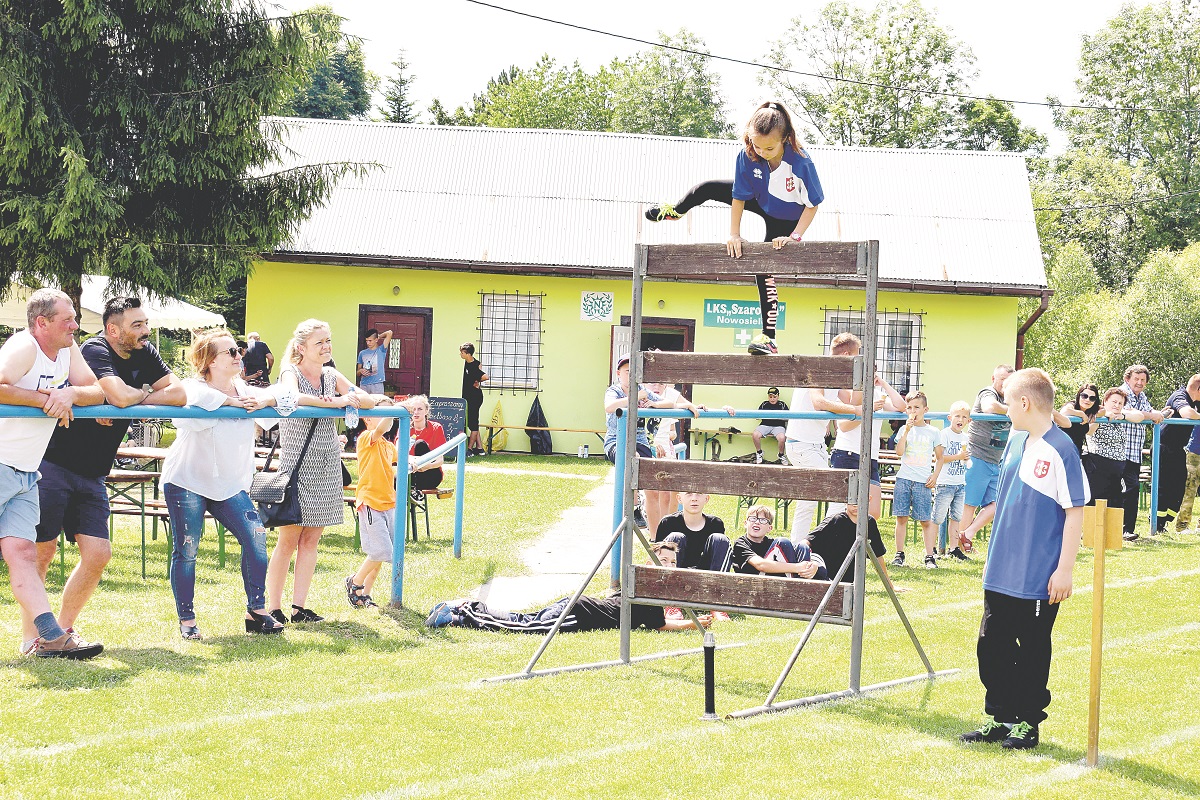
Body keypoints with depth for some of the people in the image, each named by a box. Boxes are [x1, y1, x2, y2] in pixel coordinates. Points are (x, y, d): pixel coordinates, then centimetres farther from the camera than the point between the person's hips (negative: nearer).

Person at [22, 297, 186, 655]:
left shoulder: (144, 353, 7)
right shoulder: (94, 351, -16)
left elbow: (179, 394, -3)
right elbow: (121, 396, -32)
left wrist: (128, 401, -14)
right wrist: (145, 392, -9)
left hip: (91, 475, 7)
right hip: (52, 463, -7)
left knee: (98, 554, -1)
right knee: (42, 549, -6)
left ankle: (62, 630, 13)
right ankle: (30, 636, 4)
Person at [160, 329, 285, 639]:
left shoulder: (244, 391, 5)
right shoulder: (194, 388, -11)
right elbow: (191, 399, -36)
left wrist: (262, 401, -23)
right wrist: (228, 401, -28)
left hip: (230, 484, 5)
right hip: (186, 482, -5)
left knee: (255, 535, -9)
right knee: (186, 550, -1)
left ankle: (256, 611, 0)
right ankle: (186, 621, 9)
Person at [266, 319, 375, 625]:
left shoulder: (332, 376, 11)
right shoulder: (291, 373, -5)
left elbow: (369, 401, 4)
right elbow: (294, 397, -29)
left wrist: (352, 397, -18)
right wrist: (336, 402, -27)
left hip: (327, 467, 5)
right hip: (297, 465, -5)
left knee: (311, 539, 6)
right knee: (288, 539, -4)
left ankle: (299, 607, 10)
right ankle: (273, 608, 2)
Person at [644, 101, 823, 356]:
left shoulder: (800, 161, -39)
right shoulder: (747, 156, -30)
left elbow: (812, 204, -27)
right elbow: (739, 197, -17)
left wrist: (794, 237, -31)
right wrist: (734, 235, -17)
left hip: (787, 218, -4)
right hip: (761, 200, 4)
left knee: (765, 269, -11)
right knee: (708, 189, 8)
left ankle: (769, 337, -7)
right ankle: (675, 211, 44)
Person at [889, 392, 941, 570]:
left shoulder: (933, 432, 7)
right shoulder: (904, 430, 8)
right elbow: (899, 452, -6)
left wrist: (934, 476, 1)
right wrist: (907, 430, -10)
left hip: (923, 482, -1)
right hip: (904, 479, 1)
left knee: (926, 520, -3)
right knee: (901, 517, 1)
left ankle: (929, 556, 0)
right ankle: (899, 554, 8)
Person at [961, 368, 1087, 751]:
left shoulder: (1060, 450, -14)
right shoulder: (1015, 442, 9)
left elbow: (1075, 512, -14)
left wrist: (1065, 569, -15)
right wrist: (993, 554, 25)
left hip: (1040, 580, -8)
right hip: (1001, 574, 8)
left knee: (1032, 653, 4)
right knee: (991, 647, 10)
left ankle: (1027, 723, 16)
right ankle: (998, 718, 21)